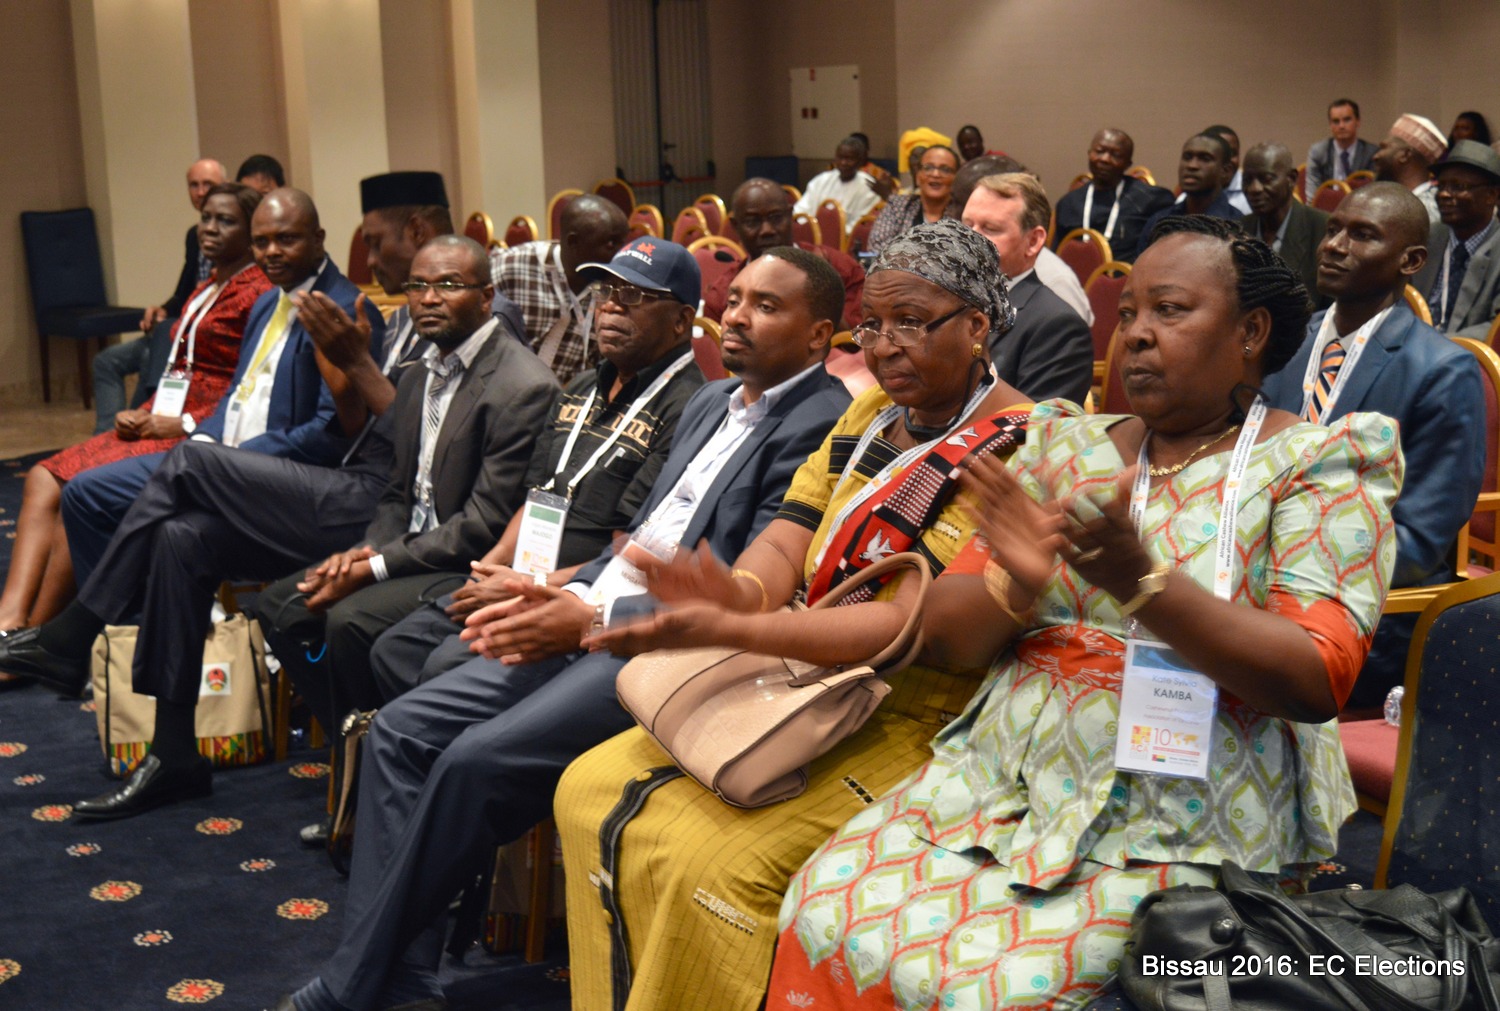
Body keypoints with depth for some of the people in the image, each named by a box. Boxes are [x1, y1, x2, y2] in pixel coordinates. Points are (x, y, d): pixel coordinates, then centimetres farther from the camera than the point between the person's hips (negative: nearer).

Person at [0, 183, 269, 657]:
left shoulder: (258, 293, -6)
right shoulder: (205, 290, 22)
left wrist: (184, 424, -15)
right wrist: (142, 414, 7)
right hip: (162, 423, 9)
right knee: (44, 479, -9)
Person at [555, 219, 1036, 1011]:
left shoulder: (1017, 450, -14)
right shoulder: (869, 414, 12)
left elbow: (918, 623, -22)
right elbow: (788, 538, 4)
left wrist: (727, 630, -30)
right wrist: (742, 590, -22)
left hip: (917, 720, -8)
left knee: (713, 859, -26)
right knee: (591, 789, -2)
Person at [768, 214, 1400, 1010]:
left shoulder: (1317, 464, -1)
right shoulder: (1065, 446, 11)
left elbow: (1318, 681, -13)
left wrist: (1141, 582, -25)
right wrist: (1019, 585, -16)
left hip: (1180, 831, -4)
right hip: (1005, 783, 4)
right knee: (827, 918, -17)